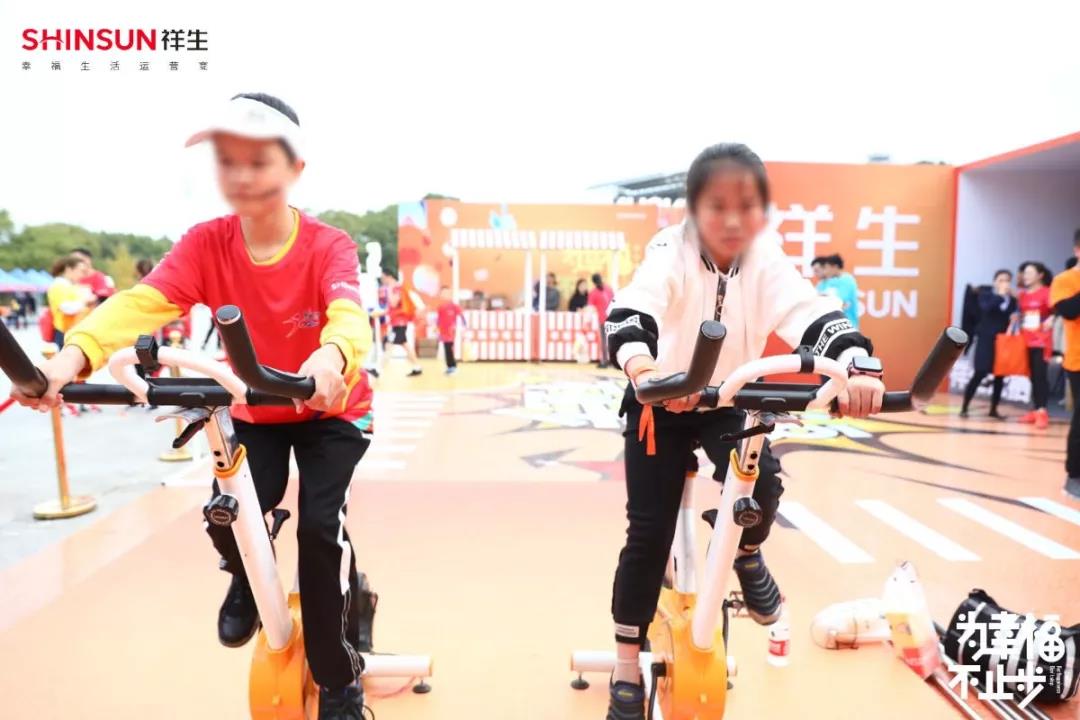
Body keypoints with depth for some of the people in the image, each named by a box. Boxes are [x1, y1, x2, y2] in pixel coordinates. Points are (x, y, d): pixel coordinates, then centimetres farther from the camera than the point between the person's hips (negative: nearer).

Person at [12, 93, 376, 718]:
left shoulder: (327, 245, -22)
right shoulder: (206, 244, -14)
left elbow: (348, 312, -42)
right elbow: (143, 301, -29)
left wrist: (331, 358, -66)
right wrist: (73, 355, -48)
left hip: (332, 410, -3)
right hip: (254, 414, 3)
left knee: (320, 525, -19)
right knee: (227, 516, -18)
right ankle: (249, 578, 24)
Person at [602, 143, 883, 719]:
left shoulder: (766, 260, -13)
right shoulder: (671, 252, -21)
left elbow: (813, 314, -27)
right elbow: (631, 311, -39)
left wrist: (858, 366, -47)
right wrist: (643, 368, -61)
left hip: (727, 403, 3)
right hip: (659, 405, -2)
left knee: (762, 482, -25)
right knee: (648, 533, -4)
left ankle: (747, 555, 14)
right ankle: (627, 670, 15)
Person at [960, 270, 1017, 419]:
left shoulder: (1012, 299, 9)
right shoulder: (985, 294, 0)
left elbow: (1013, 316, 9)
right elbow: (986, 308, -20)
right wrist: (1000, 295, -19)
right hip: (986, 339, -4)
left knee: (1000, 376, 5)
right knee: (980, 374, -9)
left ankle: (993, 409, 17)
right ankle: (964, 408, -1)